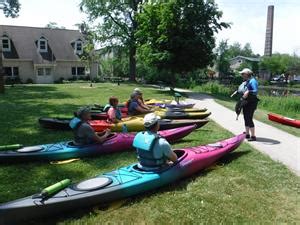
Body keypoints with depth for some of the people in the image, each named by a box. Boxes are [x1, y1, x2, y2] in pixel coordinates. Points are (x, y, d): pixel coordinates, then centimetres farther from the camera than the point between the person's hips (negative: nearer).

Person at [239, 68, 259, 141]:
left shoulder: (252, 81, -14)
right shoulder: (246, 81, 14)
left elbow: (256, 91, -24)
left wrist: (248, 92, -33)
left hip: (251, 103, -10)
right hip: (245, 102, 10)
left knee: (249, 119, -10)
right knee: (246, 119, 15)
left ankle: (253, 136, -3)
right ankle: (247, 134, 27)